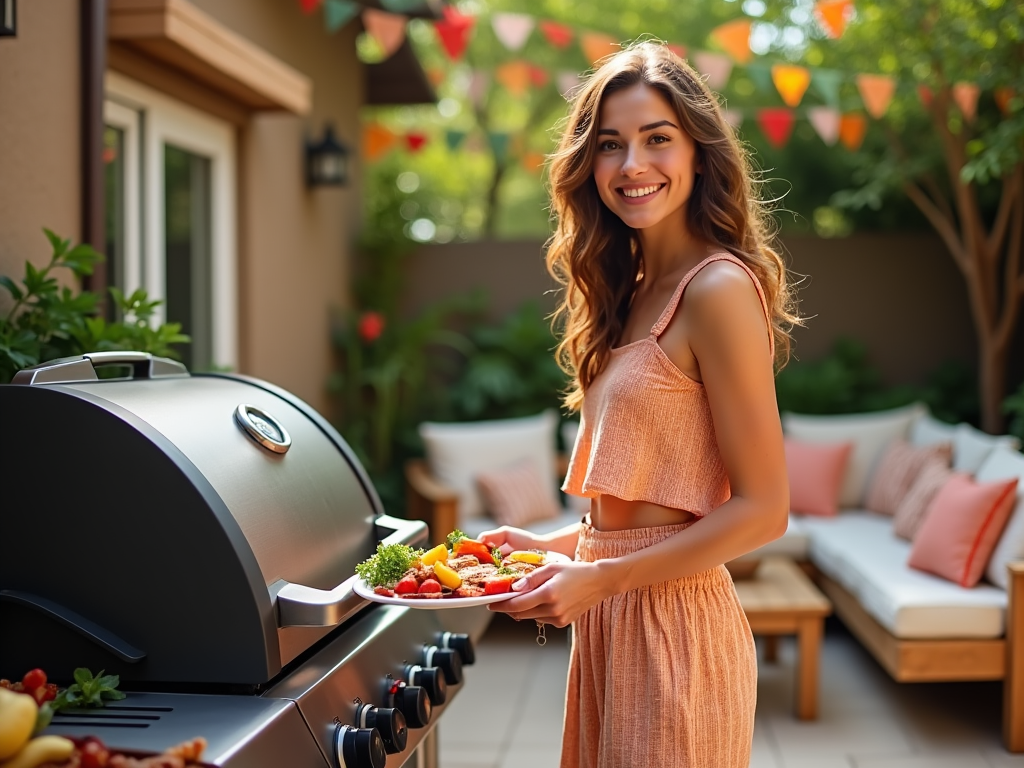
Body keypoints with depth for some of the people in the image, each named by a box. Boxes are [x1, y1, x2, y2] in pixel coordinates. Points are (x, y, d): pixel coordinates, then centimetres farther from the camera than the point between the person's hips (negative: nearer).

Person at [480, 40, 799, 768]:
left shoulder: (718, 289, -15)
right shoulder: (636, 292, 11)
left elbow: (762, 509, -17)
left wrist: (602, 578, -18)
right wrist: (556, 545, 9)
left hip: (672, 623, -8)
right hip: (609, 622, 8)